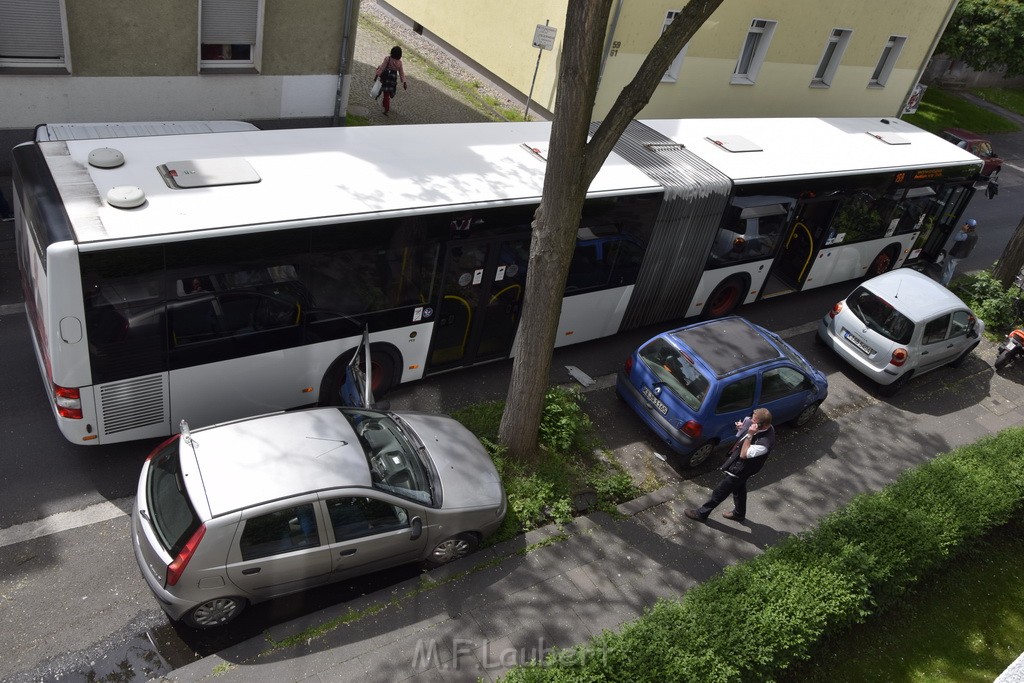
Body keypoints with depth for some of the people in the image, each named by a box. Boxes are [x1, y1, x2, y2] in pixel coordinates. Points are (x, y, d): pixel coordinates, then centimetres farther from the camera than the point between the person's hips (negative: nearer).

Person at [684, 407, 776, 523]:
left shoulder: (764, 443, -39)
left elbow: (744, 454, -33)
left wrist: (750, 434, -39)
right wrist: (740, 427, -13)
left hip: (740, 470, -8)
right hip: (739, 463, 8)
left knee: (719, 492, 11)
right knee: (739, 489, 30)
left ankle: (701, 513, 32)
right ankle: (739, 514, 55)